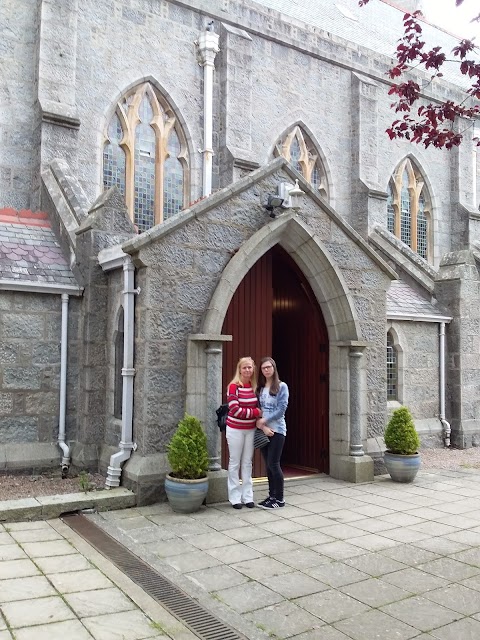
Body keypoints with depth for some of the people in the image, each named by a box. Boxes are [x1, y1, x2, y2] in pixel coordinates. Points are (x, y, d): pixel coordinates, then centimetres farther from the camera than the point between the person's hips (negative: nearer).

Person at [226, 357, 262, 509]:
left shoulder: (255, 387, 3)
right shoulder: (234, 386, -13)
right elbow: (235, 410, -19)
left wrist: (259, 420, -5)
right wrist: (256, 412, -18)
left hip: (250, 429, 5)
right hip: (235, 429, -5)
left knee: (247, 463, 11)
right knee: (235, 463, 4)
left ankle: (247, 496, 19)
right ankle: (235, 497, 13)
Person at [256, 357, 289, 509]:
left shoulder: (281, 386, -4)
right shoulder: (259, 388, 9)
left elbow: (281, 409, -10)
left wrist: (264, 420, -12)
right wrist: (262, 427, -9)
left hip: (277, 430, -5)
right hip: (263, 430, 5)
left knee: (273, 464, -6)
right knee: (268, 465, 10)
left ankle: (279, 499, 5)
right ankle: (272, 495, 20)